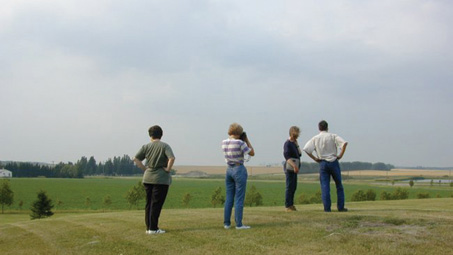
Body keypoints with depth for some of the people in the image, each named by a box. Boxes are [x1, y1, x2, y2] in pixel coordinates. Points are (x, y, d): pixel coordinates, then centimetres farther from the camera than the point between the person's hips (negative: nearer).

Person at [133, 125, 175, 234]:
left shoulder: (146, 147, 5)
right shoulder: (165, 146, -7)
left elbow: (136, 159, 2)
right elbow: (172, 158, -22)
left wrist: (145, 168, 8)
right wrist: (168, 169, -9)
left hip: (148, 178, 5)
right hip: (161, 179, -4)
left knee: (149, 203, 12)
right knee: (156, 204, -1)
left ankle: (148, 227, 17)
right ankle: (153, 228, 0)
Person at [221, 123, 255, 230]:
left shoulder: (224, 142, 4)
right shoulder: (240, 143, -15)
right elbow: (252, 153, -4)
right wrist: (246, 140, 0)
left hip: (229, 170, 6)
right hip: (239, 169, -6)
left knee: (229, 198, 11)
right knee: (239, 198, -1)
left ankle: (226, 223, 13)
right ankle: (239, 224, 1)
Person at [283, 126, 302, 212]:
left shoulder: (294, 143, 16)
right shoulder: (287, 144, -12)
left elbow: (299, 154, 14)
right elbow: (287, 157, -21)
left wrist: (297, 145, 3)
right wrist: (294, 166, -32)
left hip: (294, 168, 9)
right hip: (290, 168, -9)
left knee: (293, 187, 12)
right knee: (289, 187, -7)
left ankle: (291, 204, 20)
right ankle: (288, 206, -3)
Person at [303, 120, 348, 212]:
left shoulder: (315, 138, 3)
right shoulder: (333, 136, -1)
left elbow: (306, 149, -6)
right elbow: (344, 143, -15)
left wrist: (315, 158, 0)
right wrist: (341, 155, -7)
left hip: (322, 163, 1)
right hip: (333, 162, -1)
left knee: (324, 186, 2)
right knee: (339, 185, 10)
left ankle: (327, 207, -3)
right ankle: (341, 207, 10)